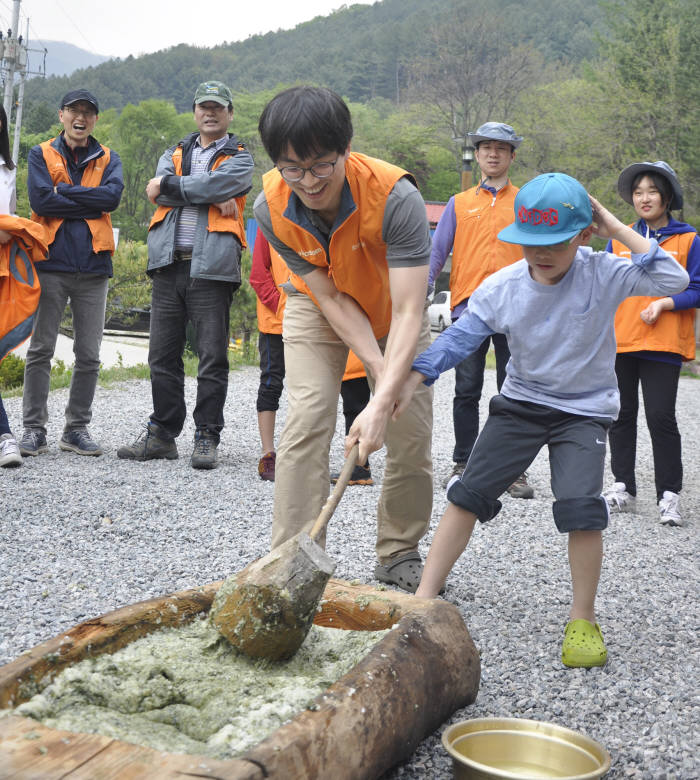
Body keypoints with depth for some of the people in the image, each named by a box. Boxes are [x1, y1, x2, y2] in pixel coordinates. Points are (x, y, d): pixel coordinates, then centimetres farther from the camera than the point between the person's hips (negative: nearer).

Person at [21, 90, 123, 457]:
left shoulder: (108, 159, 12)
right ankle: (33, 428, 6)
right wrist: (91, 203, -8)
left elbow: (113, 195, -9)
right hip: (51, 263, -2)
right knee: (40, 350, -1)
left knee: (89, 355, 5)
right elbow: (41, 200, -10)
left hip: (93, 265, 2)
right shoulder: (41, 154, 7)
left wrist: (63, 189, -9)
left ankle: (77, 429, 15)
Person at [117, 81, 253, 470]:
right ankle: (162, 434, 15)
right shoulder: (175, 154, 21)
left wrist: (167, 185, -4)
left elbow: (216, 184, -13)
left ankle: (206, 437, 5)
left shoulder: (238, 158, 9)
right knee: (162, 356, 6)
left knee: (212, 358, -3)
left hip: (211, 266, -4)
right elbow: (159, 190, -1)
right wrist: (213, 198, -10)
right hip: (169, 264, 4)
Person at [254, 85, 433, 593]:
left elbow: (408, 312, -40)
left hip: (393, 311, -1)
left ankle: (399, 555, 21)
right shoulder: (271, 208, -28)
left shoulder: (396, 198, -38)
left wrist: (383, 402, -50)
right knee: (306, 423, -15)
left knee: (412, 436, -1)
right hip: (319, 310, 1)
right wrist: (380, 369, -31)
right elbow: (330, 297, -22)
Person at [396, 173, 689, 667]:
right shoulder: (502, 287, -10)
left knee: (581, 505, -20)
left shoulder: (603, 275, -14)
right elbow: (458, 338, -10)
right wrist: (413, 379, -24)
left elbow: (674, 279, -25)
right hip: (521, 403, 3)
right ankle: (425, 598, 4)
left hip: (585, 410, -2)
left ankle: (583, 619, 0)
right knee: (470, 492, -5)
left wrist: (617, 228, -23)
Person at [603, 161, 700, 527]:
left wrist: (664, 303, -17)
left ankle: (669, 495, 2)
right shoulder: (619, 238, 11)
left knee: (661, 417, -8)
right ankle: (623, 488, 19)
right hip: (619, 342, 4)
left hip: (662, 343, -4)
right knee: (622, 415, 9)